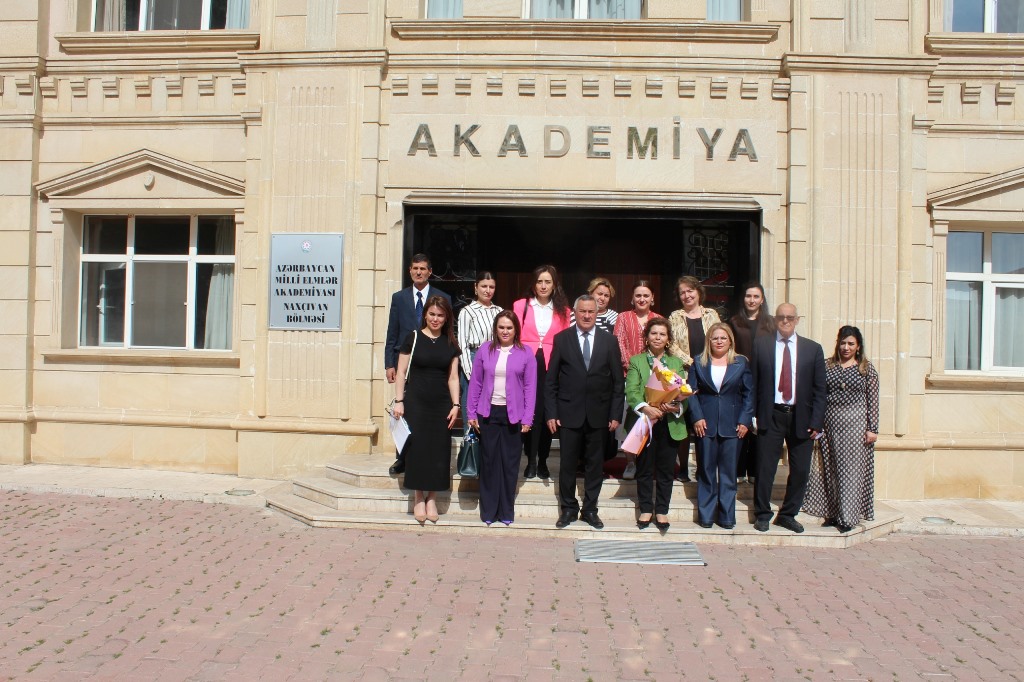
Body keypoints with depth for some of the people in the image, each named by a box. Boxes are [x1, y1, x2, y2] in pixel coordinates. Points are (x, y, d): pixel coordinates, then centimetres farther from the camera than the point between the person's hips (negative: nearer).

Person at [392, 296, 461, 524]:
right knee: (417, 448, -1)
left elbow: (453, 377, 9)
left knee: (439, 450, 3)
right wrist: (399, 401, -6)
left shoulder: (451, 343, 9)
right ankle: (418, 499, 12)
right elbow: (401, 372, 0)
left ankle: (431, 499, 14)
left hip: (441, 403, 3)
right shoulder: (413, 338, 0)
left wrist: (456, 404, 1)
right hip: (416, 401, -2)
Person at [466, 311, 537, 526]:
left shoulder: (525, 354, 0)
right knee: (489, 462, 6)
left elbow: (530, 388, 1)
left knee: (510, 464, 5)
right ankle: (488, 511, 16)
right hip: (488, 413, 1)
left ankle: (507, 511, 17)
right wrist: (471, 413, 3)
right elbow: (475, 383, 6)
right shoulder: (484, 351, 3)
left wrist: (527, 419, -3)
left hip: (513, 415, -1)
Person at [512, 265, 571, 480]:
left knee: (547, 414, 2)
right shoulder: (521, 305, 7)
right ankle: (531, 461, 10)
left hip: (551, 367, 1)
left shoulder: (563, 310, 9)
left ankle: (543, 461, 16)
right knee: (529, 413, -2)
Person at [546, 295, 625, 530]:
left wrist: (615, 414, -1)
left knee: (595, 464, 9)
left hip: (598, 414, 1)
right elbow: (551, 380, 0)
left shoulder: (609, 341, 3)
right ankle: (569, 509, 20)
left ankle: (590, 509, 22)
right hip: (569, 412, -1)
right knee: (568, 463, 6)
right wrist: (551, 413, -5)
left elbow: (617, 381, 4)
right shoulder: (561, 339, 0)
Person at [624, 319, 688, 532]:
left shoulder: (677, 363, 11)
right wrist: (645, 408, -25)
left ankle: (662, 511, 18)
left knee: (666, 469, 7)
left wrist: (677, 406, -18)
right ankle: (646, 510, 19)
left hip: (670, 424, 2)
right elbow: (631, 391, -8)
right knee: (645, 469, 7)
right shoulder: (636, 361, 4)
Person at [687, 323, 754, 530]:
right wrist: (697, 417, -8)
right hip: (706, 424, 0)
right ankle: (705, 515, 13)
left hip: (732, 425, 0)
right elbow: (692, 392, 3)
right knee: (706, 470, 5)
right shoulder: (699, 362, 6)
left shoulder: (741, 363, 6)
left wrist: (745, 420, -4)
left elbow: (749, 394, 5)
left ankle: (727, 516, 13)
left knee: (728, 471, 5)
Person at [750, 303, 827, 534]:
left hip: (801, 418, 2)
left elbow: (819, 389, 4)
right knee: (765, 469, 3)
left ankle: (788, 515, 23)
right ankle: (762, 515, 18)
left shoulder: (813, 349, 5)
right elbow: (753, 383, 3)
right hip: (771, 416, -1)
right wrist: (752, 415, -4)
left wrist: (816, 422, -3)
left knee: (800, 471, 7)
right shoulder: (761, 345, 4)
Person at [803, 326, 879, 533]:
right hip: (831, 423, 3)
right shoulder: (827, 366, 7)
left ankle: (848, 517, 2)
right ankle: (833, 513, 16)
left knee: (851, 470, -2)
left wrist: (872, 429, -6)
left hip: (855, 423, -3)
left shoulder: (867, 369, 2)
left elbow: (873, 400, 0)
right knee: (832, 469, 7)